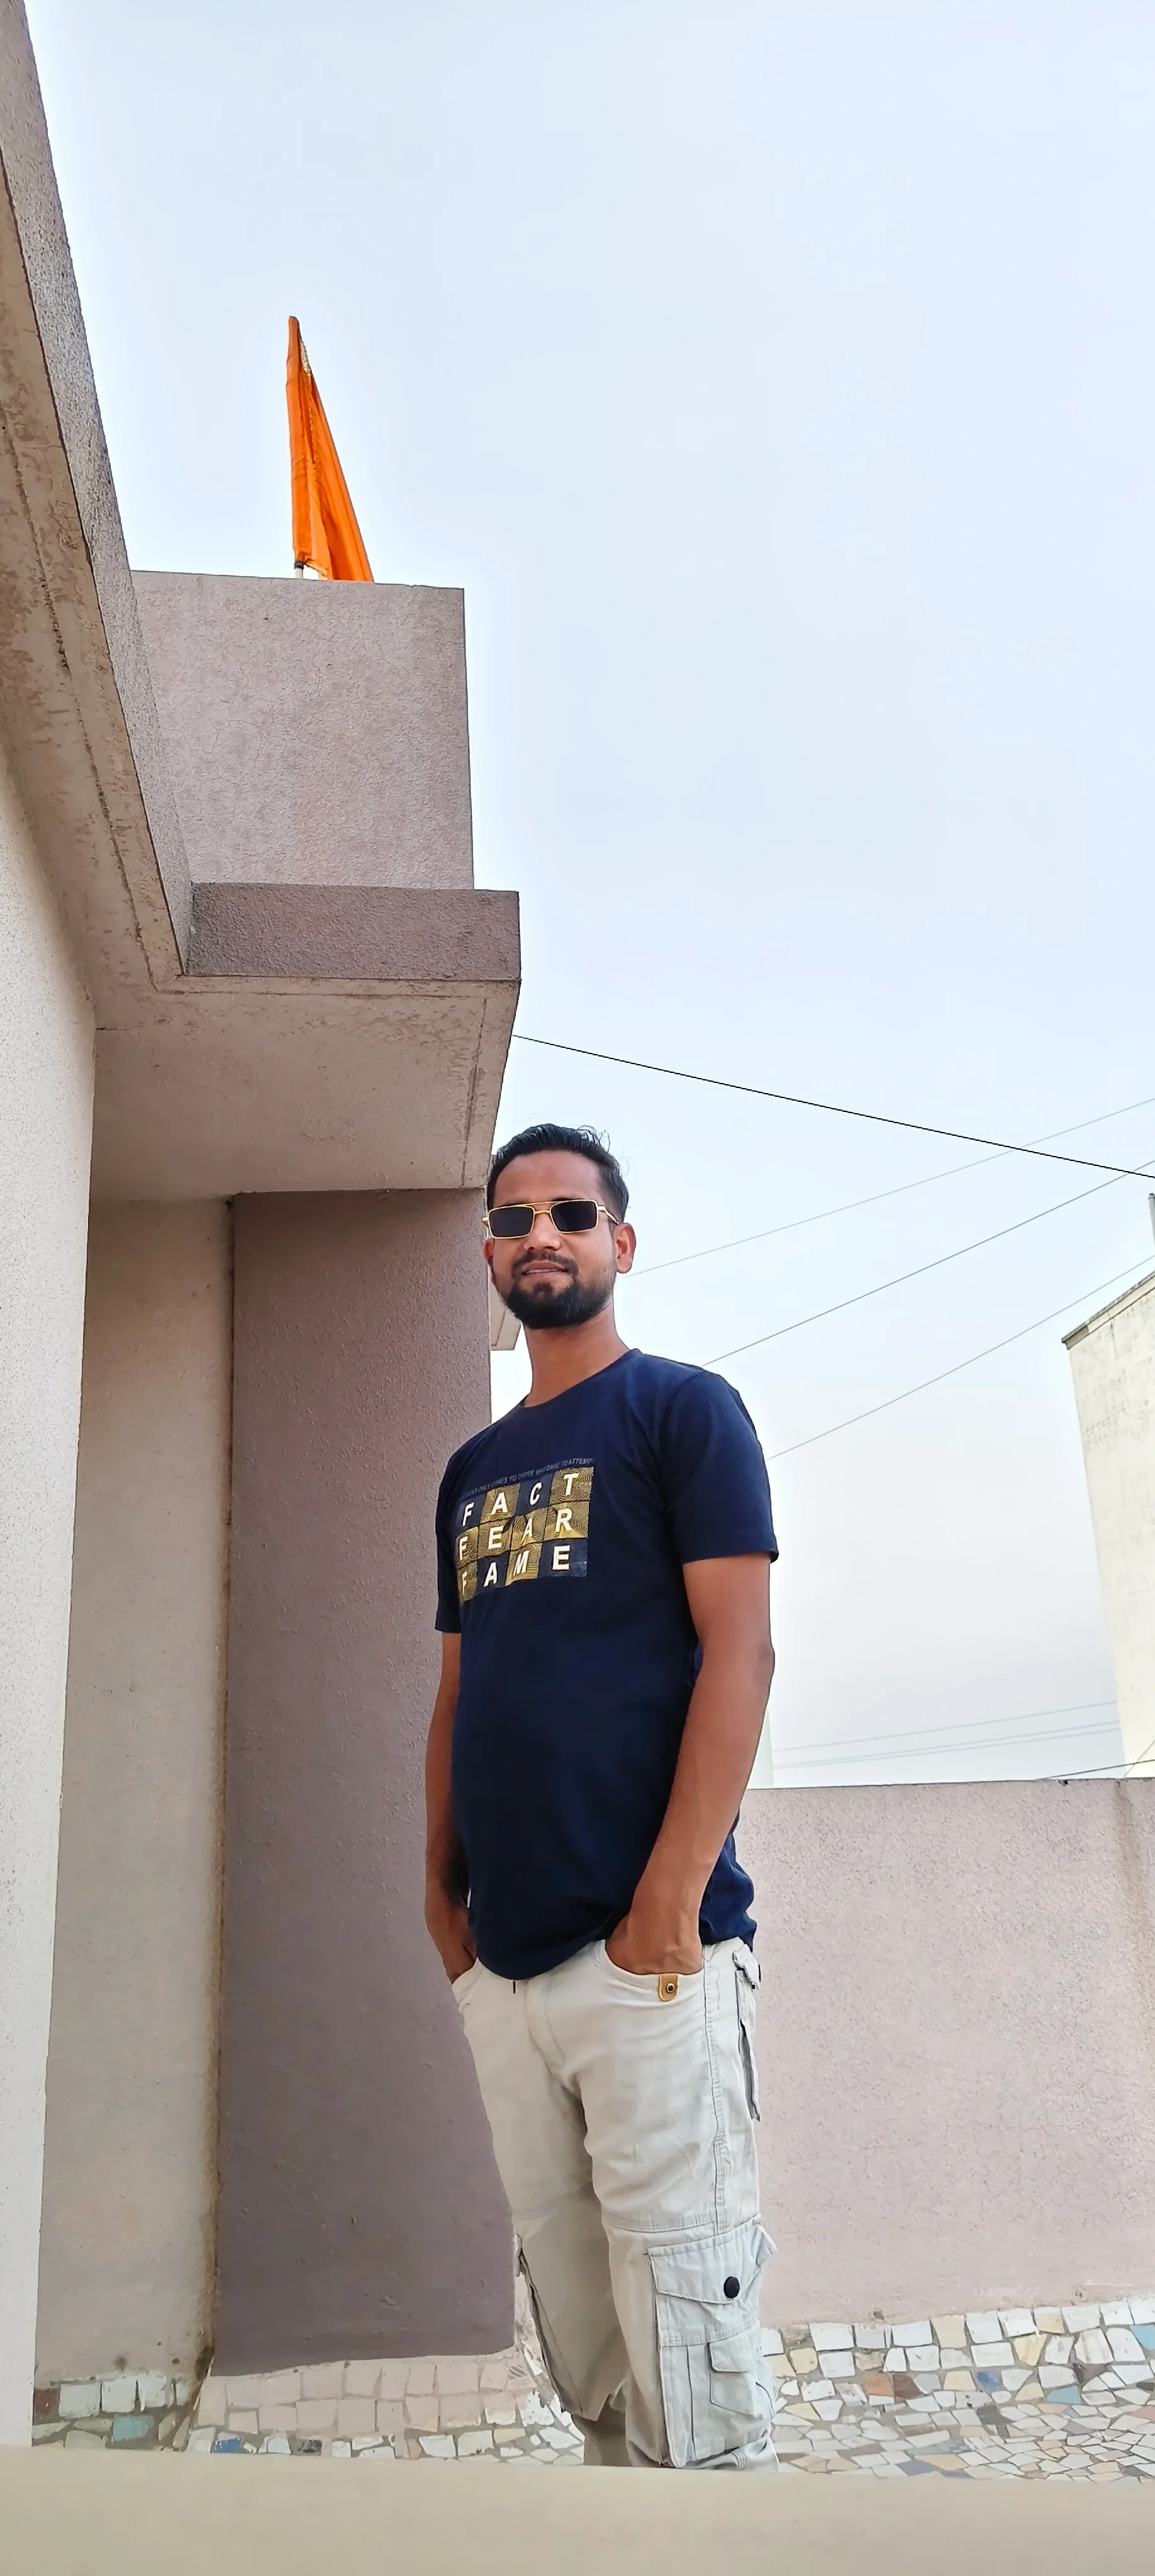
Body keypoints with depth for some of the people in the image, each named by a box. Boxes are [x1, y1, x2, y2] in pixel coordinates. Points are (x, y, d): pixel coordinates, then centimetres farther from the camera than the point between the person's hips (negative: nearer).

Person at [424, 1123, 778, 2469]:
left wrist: (670, 1902, -16)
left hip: (646, 1951, -6)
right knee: (573, 2317, 15)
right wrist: (443, 1889, 8)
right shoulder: (473, 1471, 17)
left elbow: (738, 1653, -10)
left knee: (683, 2319, -1)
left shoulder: (684, 1410, -1)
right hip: (502, 1958, 6)